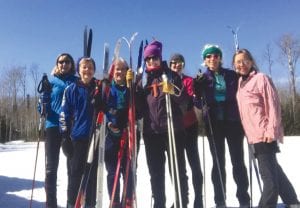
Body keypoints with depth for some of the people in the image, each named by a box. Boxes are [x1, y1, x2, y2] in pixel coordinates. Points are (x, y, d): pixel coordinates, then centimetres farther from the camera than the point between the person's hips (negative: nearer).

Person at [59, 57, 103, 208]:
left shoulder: (100, 88, 5)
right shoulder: (71, 89, 1)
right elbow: (64, 115, 0)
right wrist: (65, 136, -5)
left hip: (95, 137, 1)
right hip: (77, 137, -1)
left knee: (92, 173, 10)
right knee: (76, 173, 5)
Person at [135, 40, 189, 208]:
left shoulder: (171, 75, 6)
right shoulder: (143, 80, 14)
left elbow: (181, 99, -3)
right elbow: (139, 105, 9)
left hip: (172, 127, -3)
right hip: (151, 130, 3)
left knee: (178, 168, 4)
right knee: (155, 171, 10)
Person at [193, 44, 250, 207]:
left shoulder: (232, 75, 5)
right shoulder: (202, 79, 5)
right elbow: (198, 103, 3)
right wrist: (196, 92, -15)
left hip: (233, 121, 0)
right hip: (214, 123, 0)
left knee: (238, 161, 5)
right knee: (218, 162, 5)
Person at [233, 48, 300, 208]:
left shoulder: (261, 78, -6)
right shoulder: (240, 82, 16)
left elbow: (273, 105, -12)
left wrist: (271, 130, -18)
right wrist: (248, 133, 16)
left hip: (265, 134, -9)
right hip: (254, 135, 9)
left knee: (269, 174, -3)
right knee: (272, 170, 18)